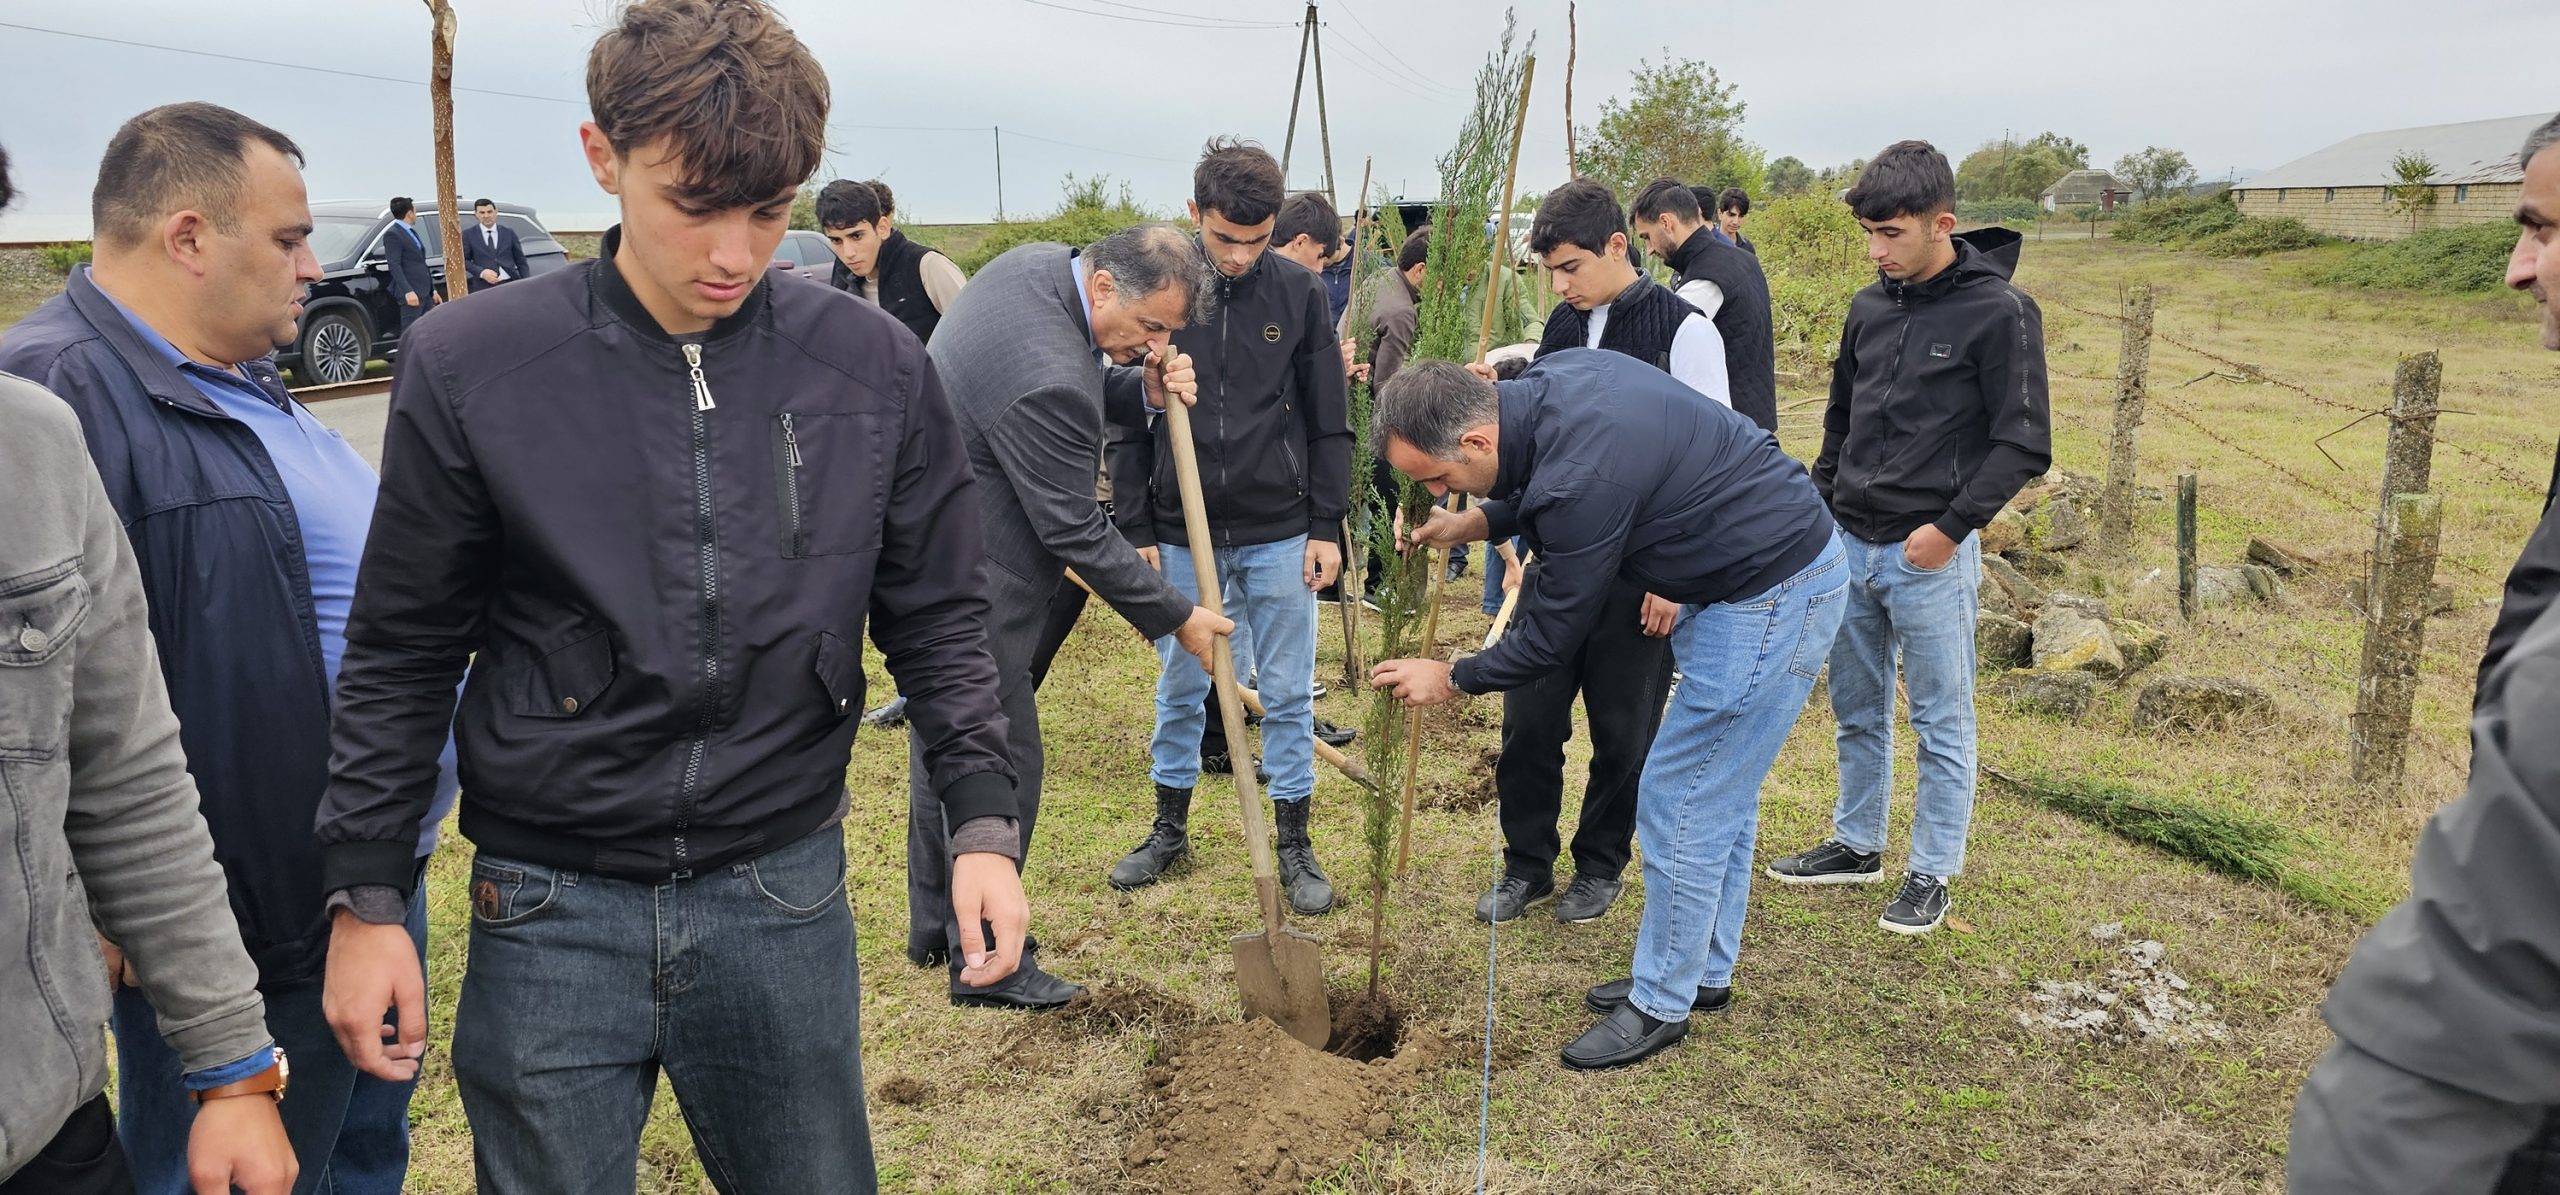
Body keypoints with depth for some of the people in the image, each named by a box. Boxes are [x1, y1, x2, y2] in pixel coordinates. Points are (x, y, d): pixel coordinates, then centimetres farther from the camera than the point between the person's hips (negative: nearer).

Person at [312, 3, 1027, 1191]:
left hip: (786, 897, 2)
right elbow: (401, 655, 0)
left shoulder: (874, 370, -5)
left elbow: (938, 620, 3)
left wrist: (984, 821, -6)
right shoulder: (474, 367, -8)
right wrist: (366, 899, 1)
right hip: (553, 913, -1)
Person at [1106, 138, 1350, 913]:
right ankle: (1168, 826, 31)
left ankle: (1295, 844, 21)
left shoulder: (1298, 292, -3)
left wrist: (1326, 525, -2)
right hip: (1180, 534, 0)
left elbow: (1328, 422, 2)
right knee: (1179, 689, 14)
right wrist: (1136, 529, -3)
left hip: (1278, 534, 0)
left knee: (1288, 695, 8)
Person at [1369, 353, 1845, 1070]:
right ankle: (1704, 971, 33)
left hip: (1772, 596, -10)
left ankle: (1661, 1003, 15)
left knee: (1680, 803, -1)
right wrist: (1473, 523, 6)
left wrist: (1451, 680, -1)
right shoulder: (1551, 378, -4)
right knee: (1720, 792, 19)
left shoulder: (1577, 481, -31)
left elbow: (1553, 635, -16)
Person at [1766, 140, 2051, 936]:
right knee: (1857, 710, 17)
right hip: (1849, 546, 6)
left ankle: (1932, 874, 18)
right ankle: (1857, 845, 32)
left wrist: (1952, 526, -18)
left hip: (1930, 556, -6)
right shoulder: (1870, 308, 8)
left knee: (1940, 723, 6)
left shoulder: (1998, 312, -12)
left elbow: (2024, 444, -12)